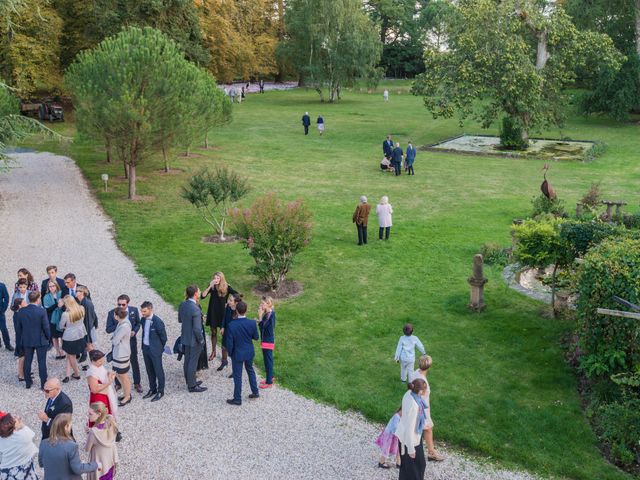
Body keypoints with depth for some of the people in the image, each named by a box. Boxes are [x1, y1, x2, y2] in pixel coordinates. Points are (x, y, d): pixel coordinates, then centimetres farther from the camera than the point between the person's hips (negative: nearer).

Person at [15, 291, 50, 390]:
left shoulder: (21, 311, -5)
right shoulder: (41, 311, -18)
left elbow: (18, 328, 3)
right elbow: (46, 327, -14)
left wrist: (19, 341, 14)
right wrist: (48, 337, 3)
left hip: (26, 341, 3)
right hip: (40, 341, -3)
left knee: (27, 361, 15)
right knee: (42, 362, 5)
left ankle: (28, 382, 25)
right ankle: (43, 384, 10)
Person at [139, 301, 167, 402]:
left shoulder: (157, 321, -22)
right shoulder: (143, 319, 0)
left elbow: (163, 337, -12)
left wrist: (160, 348, 0)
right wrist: (143, 346, 13)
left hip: (155, 350, -7)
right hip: (145, 348, 7)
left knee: (158, 371, 6)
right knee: (149, 370, 18)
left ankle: (160, 391, 18)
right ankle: (152, 389, 33)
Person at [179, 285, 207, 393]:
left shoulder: (182, 305, -3)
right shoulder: (195, 309, -28)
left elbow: (180, 320, 12)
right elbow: (197, 328, -25)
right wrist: (201, 340, -11)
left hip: (185, 337, 8)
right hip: (194, 339, -8)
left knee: (187, 361, 19)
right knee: (193, 362, 5)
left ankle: (189, 382, 35)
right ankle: (192, 386, 17)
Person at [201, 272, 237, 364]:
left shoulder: (227, 287, -11)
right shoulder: (212, 287, -5)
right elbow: (203, 296, -14)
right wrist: (210, 286, -23)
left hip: (222, 313, -3)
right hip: (212, 313, 3)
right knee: (213, 333, 19)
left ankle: (224, 359, 2)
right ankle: (213, 352, 40)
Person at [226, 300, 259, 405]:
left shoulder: (232, 325, -22)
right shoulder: (252, 323, -15)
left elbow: (229, 342, -15)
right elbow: (256, 337, -2)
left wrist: (230, 353, 1)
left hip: (237, 353, -3)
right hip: (249, 352, 4)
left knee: (237, 376, 8)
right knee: (250, 370, 25)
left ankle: (237, 399, 17)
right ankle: (255, 392, 35)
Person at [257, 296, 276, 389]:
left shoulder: (270, 315, -20)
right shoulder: (266, 313, 6)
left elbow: (263, 327, -23)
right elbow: (262, 326, 7)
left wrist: (260, 317, -20)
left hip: (268, 341, -9)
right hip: (265, 340, 9)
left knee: (268, 360, -1)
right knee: (267, 359, 19)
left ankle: (269, 382, 6)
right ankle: (270, 377, 33)